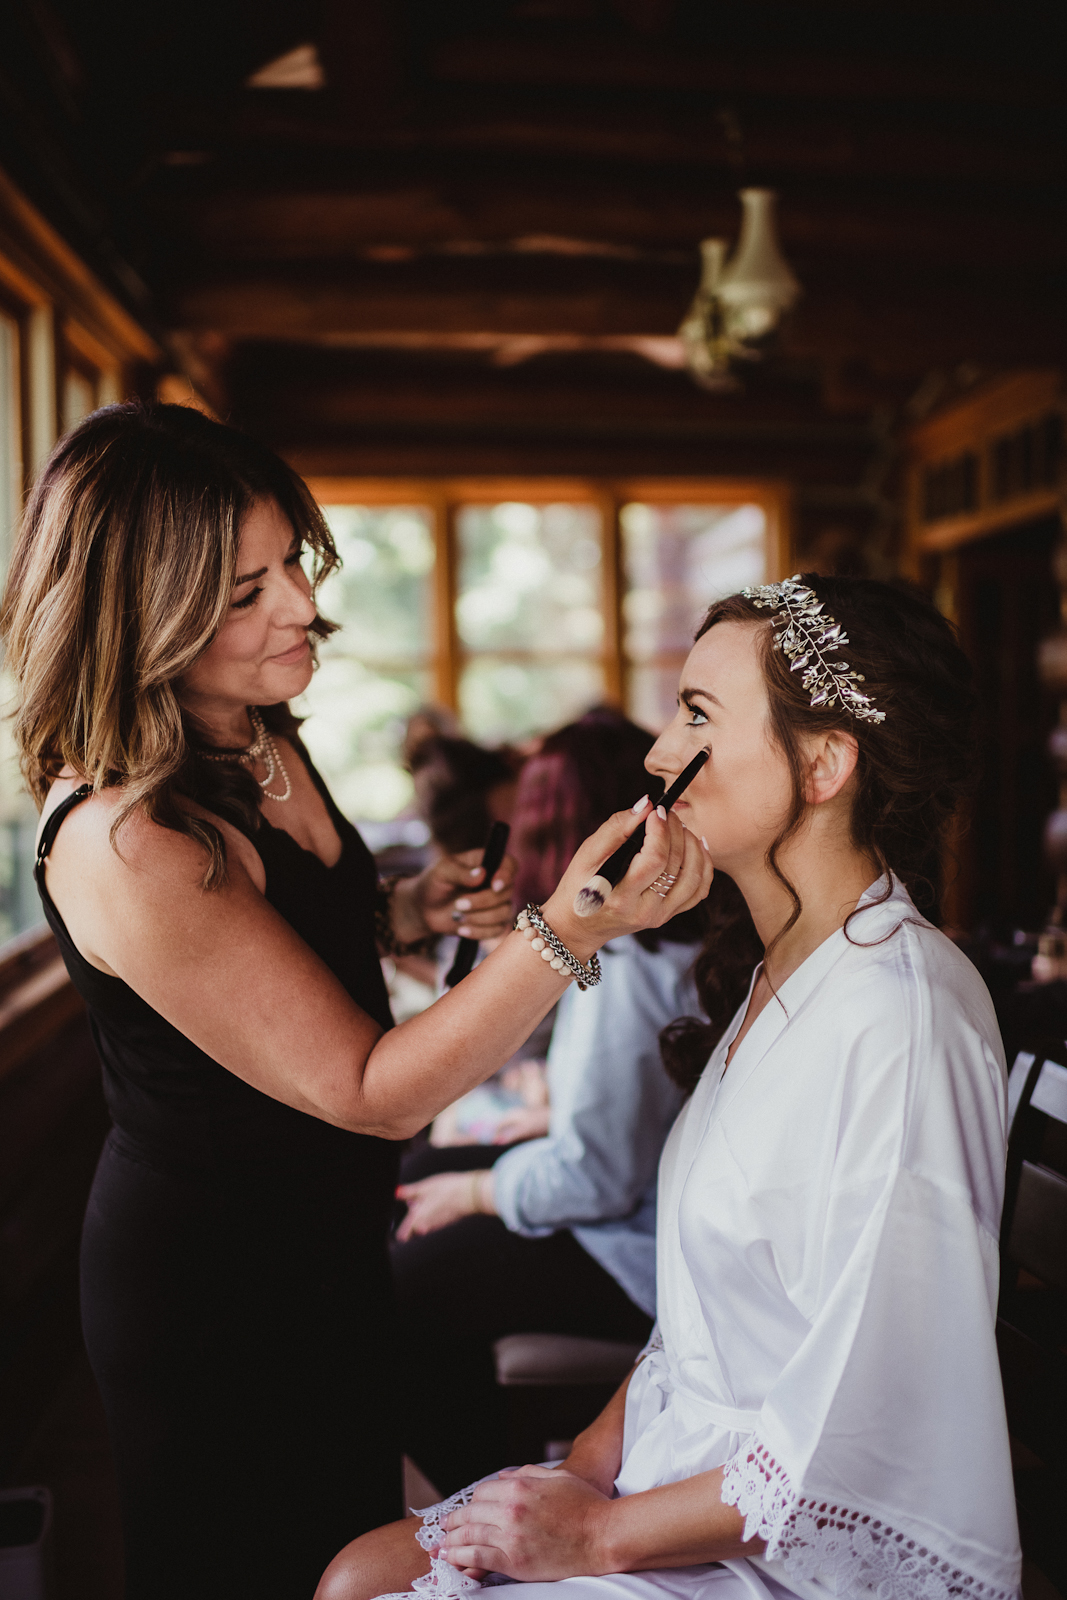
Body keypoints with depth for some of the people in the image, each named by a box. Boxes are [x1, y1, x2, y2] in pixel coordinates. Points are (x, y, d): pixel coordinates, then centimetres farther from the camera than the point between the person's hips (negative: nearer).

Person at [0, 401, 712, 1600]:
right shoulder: (121, 845, -32)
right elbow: (370, 1089, -28)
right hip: (210, 1288, -8)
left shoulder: (259, 743, -5)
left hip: (322, 1244, 8)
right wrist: (567, 931, -38)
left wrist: (407, 911, -2)